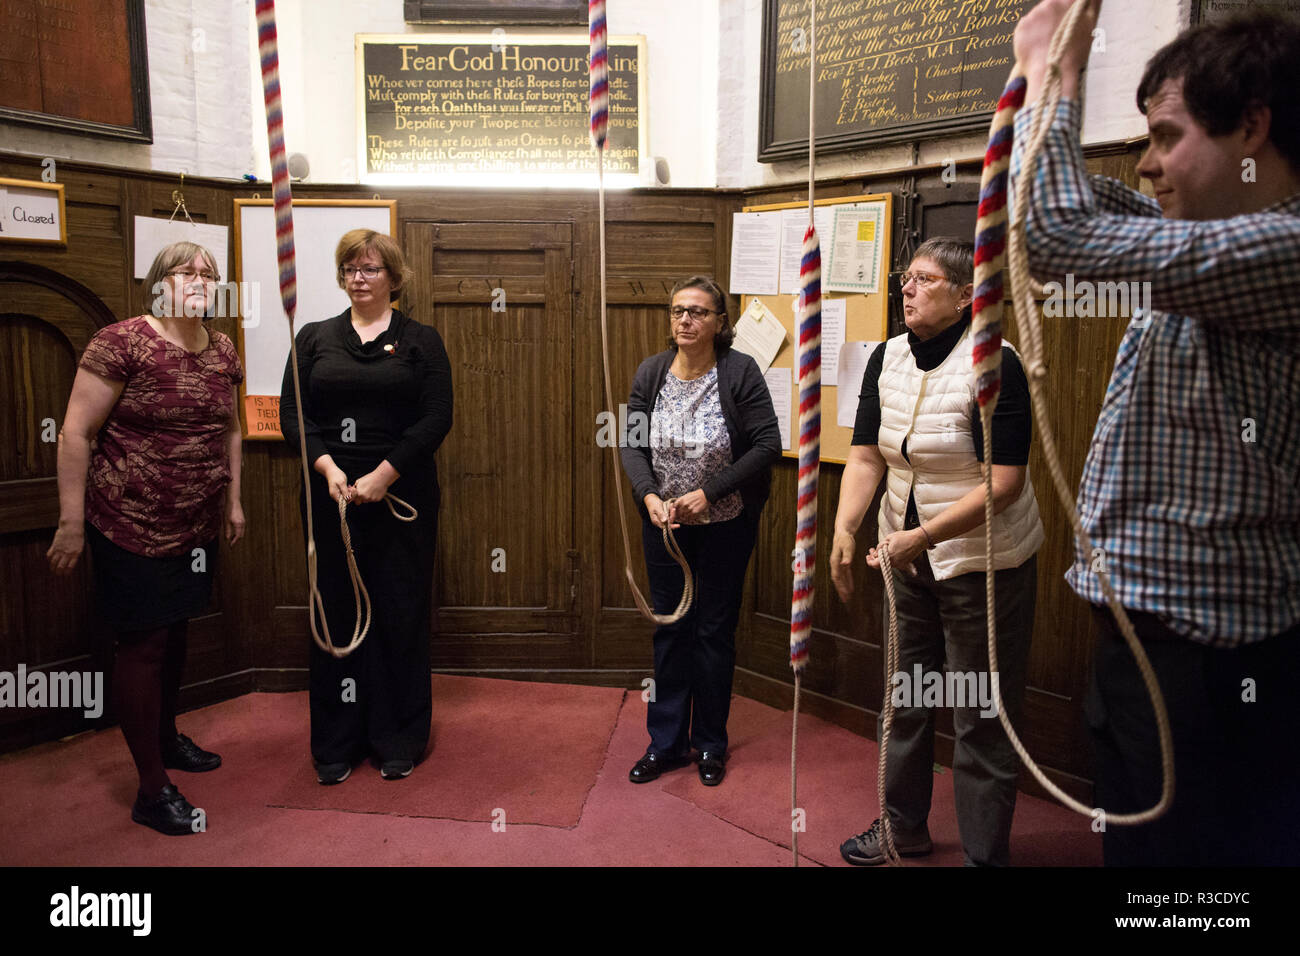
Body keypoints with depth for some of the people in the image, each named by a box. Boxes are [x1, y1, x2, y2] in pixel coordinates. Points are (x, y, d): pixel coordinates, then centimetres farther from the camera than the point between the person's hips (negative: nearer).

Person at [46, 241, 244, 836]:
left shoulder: (221, 352, 6)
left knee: (174, 633, 20)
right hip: (131, 525, -6)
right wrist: (72, 523, -13)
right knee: (142, 644, 2)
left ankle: (167, 739, 42)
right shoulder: (122, 342, -14)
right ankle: (152, 789, 13)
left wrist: (232, 500, 18)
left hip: (195, 525, 7)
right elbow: (76, 434, -14)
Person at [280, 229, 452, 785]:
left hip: (401, 497, -2)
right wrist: (328, 468, -12)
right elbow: (292, 412, 4)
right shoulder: (314, 338, 11)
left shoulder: (421, 341, 5)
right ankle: (336, 743, 19)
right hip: (329, 495, 2)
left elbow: (437, 417, -4)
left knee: (400, 613, 3)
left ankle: (399, 740, 17)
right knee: (335, 611, 6)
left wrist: (384, 474, -13)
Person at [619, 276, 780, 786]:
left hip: (724, 525, -3)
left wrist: (709, 492, -20)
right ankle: (666, 743, 25)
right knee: (670, 629, 11)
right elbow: (631, 446, 0)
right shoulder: (651, 373, -2)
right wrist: (649, 496, -18)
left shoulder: (740, 372, -13)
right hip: (663, 522, 3)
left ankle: (711, 744, 25)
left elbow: (767, 444, -15)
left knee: (715, 630, 7)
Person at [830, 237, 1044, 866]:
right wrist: (844, 530, -17)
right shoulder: (887, 359, 1)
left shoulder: (992, 364, -18)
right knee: (904, 696, 18)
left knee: (981, 715, 5)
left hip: (984, 563, -6)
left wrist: (922, 536, -27)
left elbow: (1005, 482, -22)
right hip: (910, 556, 7)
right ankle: (904, 827, 38)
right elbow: (866, 457, -2)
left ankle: (985, 854, 24)